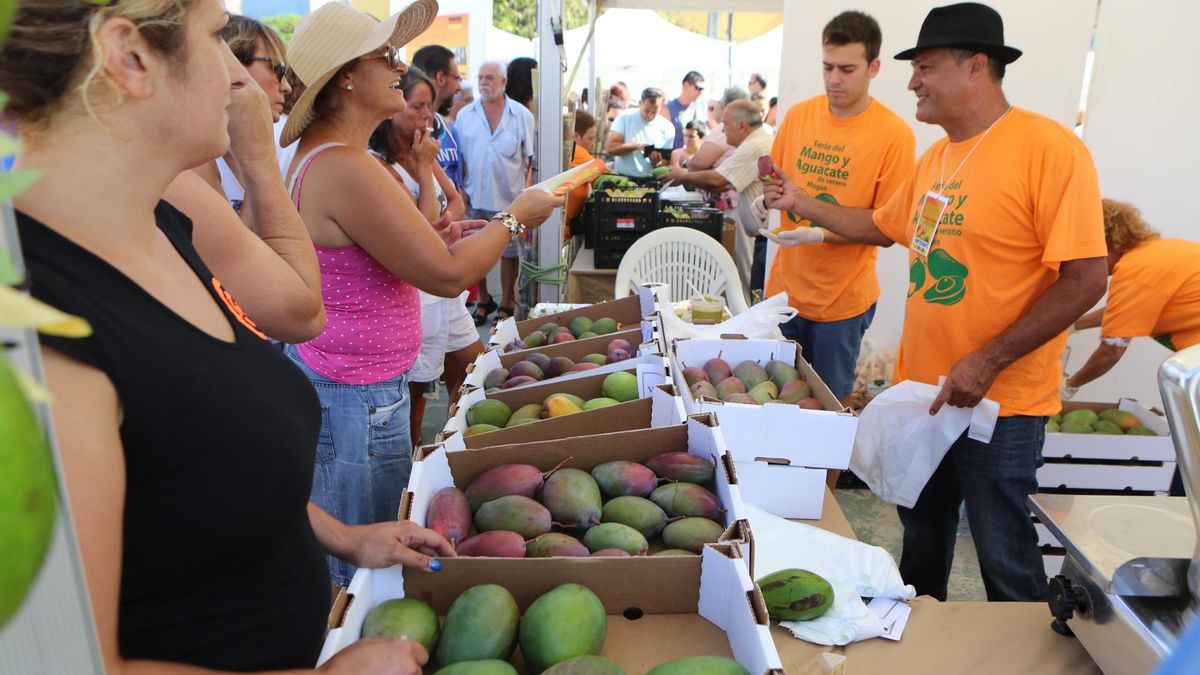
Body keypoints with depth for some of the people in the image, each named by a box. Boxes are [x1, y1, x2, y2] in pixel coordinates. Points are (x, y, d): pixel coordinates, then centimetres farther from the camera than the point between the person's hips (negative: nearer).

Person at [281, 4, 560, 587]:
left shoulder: (315, 154, 8)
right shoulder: (346, 169, -25)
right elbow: (447, 276, -24)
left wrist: (429, 237, 5)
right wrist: (515, 217, -9)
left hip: (321, 370, 10)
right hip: (358, 400, -10)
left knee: (341, 552, 23)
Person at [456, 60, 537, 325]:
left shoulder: (522, 115, -1)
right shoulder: (465, 115, 4)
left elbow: (529, 159, 1)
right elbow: (458, 157, 8)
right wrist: (460, 190, 0)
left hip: (509, 197, -2)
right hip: (475, 197, 2)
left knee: (509, 252, 8)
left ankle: (506, 305, 22)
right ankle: (483, 301, 28)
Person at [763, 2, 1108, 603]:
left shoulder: (1048, 148, -16)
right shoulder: (936, 156, 7)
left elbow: (1085, 280, -20)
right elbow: (880, 226, 22)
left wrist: (987, 362, -22)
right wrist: (801, 204, 14)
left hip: (999, 402, -7)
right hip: (921, 389, 8)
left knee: (1004, 558, 5)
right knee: (922, 533, 23)